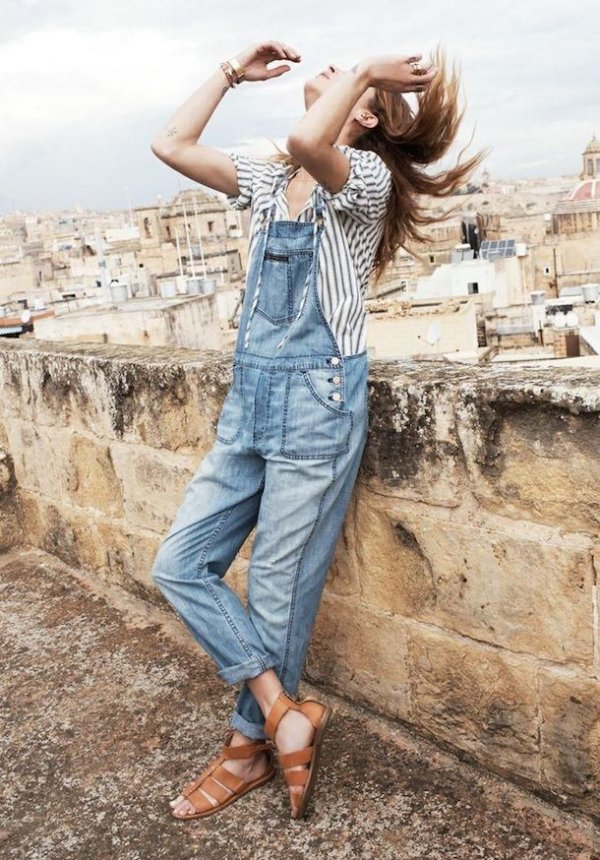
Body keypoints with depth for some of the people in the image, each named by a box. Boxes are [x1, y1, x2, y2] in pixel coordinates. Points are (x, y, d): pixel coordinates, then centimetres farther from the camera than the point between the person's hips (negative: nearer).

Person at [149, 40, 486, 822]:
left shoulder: (366, 176, -7)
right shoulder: (270, 180, 14)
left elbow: (305, 143, -30)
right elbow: (172, 146, 12)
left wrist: (367, 73, -14)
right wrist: (233, 72, 13)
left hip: (317, 404, -8)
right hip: (248, 402, 8)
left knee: (278, 592, 3)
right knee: (181, 565, 5)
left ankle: (252, 744, 25)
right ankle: (285, 710, 12)